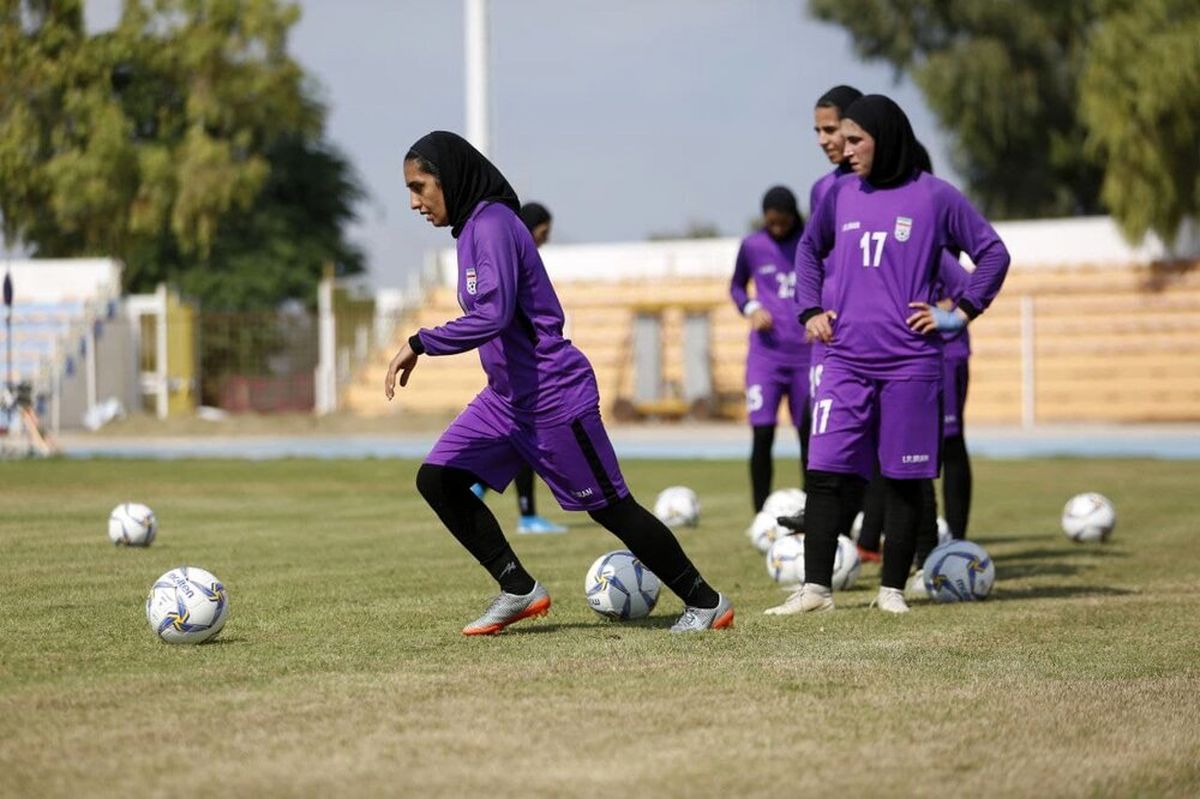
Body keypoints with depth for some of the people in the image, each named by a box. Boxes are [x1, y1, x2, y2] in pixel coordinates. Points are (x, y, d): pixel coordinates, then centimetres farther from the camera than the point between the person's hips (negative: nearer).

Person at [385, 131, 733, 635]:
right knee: (437, 479, -1)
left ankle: (706, 603, 12)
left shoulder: (492, 225, -19)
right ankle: (519, 591, 3)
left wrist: (419, 344, -27)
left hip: (553, 398, -10)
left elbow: (492, 316, -30)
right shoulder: (471, 227, 10)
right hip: (505, 398, 10)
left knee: (611, 507, -1)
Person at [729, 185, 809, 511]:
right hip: (766, 353, 0)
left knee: (808, 434, 5)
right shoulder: (752, 246, 4)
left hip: (807, 353, 0)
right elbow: (736, 286, 17)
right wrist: (750, 308, -3)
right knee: (762, 434, -10)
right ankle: (761, 516, -7)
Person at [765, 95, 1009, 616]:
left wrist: (960, 313, -3)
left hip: (910, 363, -3)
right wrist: (810, 309, 13)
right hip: (845, 361, 3)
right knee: (825, 473, -6)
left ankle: (892, 589, 13)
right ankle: (815, 588, -4)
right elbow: (809, 248, 25)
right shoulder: (840, 194, 9)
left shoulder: (934, 197, -2)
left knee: (904, 480, 3)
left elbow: (993, 253, 3)